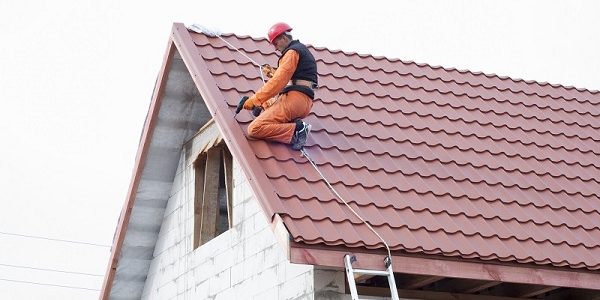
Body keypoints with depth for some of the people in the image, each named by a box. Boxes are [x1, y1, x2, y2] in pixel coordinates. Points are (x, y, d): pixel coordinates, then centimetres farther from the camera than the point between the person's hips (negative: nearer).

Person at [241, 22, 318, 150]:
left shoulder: (292, 52, -5)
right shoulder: (302, 50, 27)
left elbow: (278, 82, -14)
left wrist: (254, 100, -12)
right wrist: (272, 73, 38)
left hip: (294, 99, -10)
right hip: (304, 103, 10)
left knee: (254, 129, -18)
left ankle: (296, 130, -23)